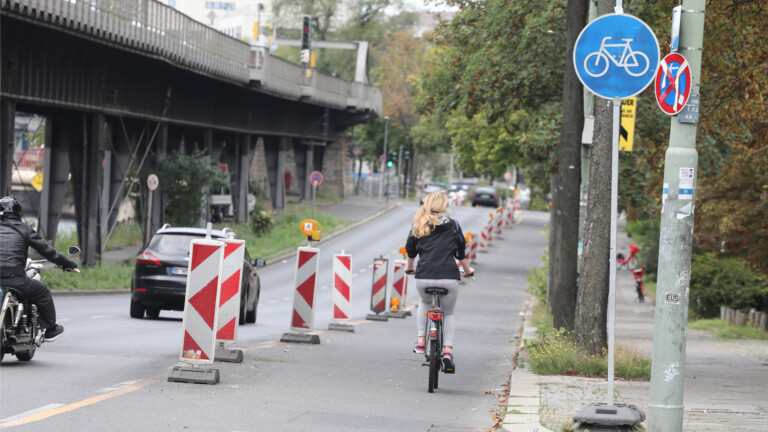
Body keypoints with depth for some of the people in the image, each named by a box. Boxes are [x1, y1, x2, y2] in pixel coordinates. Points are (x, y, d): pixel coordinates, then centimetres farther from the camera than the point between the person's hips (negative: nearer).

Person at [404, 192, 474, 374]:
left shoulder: (419, 225, 11)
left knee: (424, 303, 33)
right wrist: (468, 269, 37)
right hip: (449, 277, -1)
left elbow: (410, 249, 23)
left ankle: (420, 341, 21)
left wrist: (409, 266, 43)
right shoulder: (452, 225, 9)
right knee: (448, 313, 18)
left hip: (424, 277, 1)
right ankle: (448, 350, -3)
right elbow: (461, 252, 18)